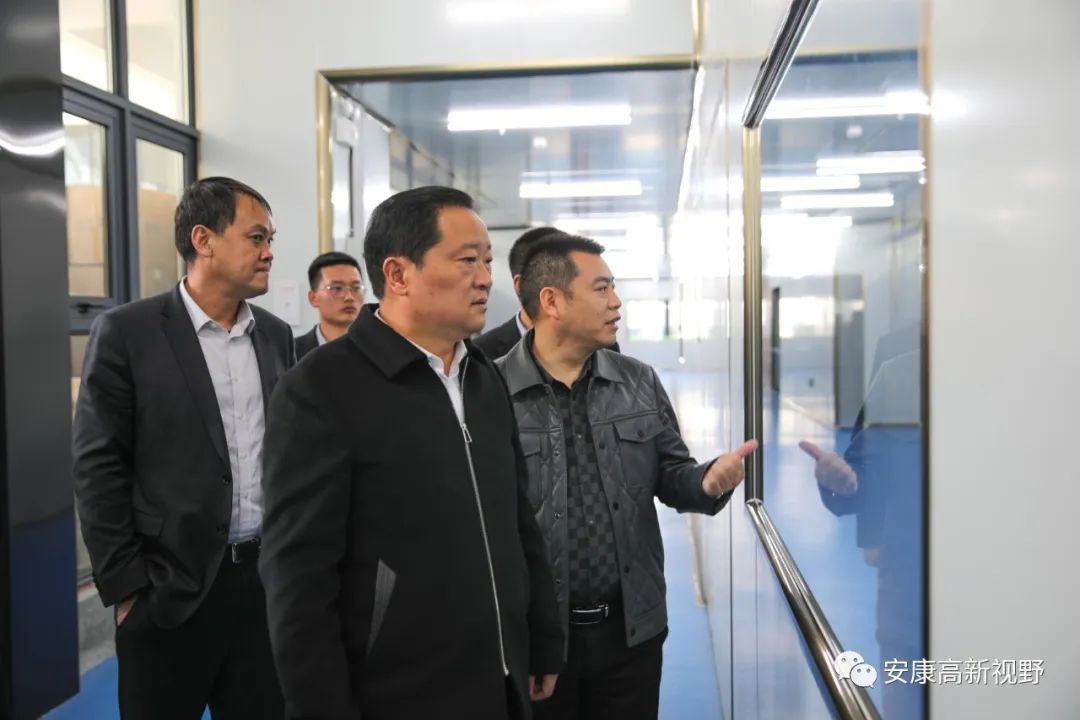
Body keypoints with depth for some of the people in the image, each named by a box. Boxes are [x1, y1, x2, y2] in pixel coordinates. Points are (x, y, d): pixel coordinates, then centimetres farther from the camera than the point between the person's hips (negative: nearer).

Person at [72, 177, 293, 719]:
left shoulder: (276, 335, 7)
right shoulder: (126, 333, -8)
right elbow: (98, 470, -8)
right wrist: (126, 588, -9)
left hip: (268, 578, 4)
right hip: (170, 589, -4)